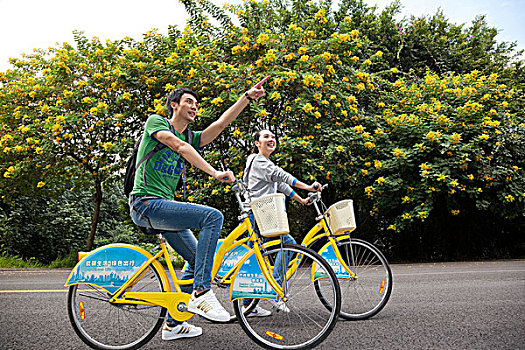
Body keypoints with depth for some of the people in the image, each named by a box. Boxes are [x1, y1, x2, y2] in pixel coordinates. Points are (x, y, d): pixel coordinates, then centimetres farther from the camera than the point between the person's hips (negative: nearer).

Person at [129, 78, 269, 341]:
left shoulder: (190, 138, 18)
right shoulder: (156, 121, 1)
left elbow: (222, 123, 9)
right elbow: (180, 147, -16)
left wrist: (248, 97, 1)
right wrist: (215, 173, -26)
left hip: (165, 206, 9)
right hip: (146, 203, -9)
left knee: (198, 258, 8)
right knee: (213, 216, -25)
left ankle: (173, 324, 20)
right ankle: (201, 294, -24)